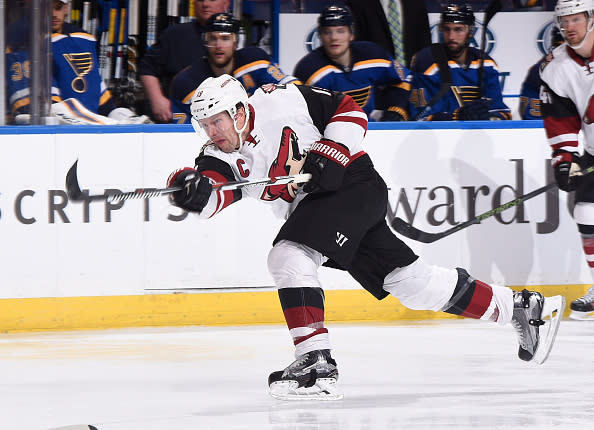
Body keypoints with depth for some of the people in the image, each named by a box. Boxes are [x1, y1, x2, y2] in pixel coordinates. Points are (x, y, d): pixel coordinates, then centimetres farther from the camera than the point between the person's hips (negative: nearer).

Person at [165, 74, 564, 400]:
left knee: (288, 256, -24)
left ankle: (316, 361, -27)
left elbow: (349, 111, -6)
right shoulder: (221, 155, 1)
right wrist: (196, 191, -42)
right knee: (411, 280, 7)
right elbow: (216, 193, -20)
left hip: (352, 185, -7)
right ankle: (520, 307, 17)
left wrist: (330, 153, -19)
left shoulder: (280, 101, -13)